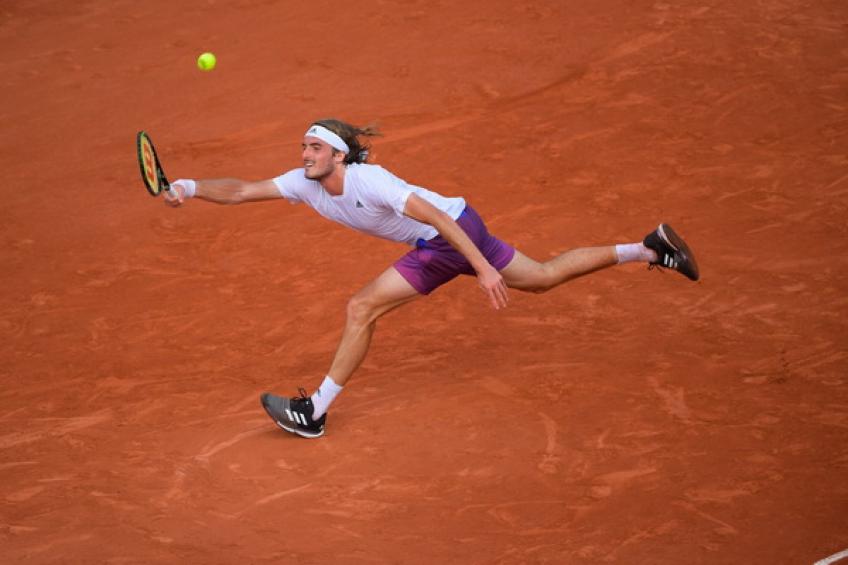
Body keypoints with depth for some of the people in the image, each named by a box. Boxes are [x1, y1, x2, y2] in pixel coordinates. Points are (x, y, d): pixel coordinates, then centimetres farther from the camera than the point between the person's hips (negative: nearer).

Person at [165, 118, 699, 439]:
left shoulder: (369, 182, -29)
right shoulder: (305, 183, -6)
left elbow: (440, 219, -30)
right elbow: (242, 191, -6)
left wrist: (484, 269, -32)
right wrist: (190, 188, -23)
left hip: (455, 234, -9)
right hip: (440, 241, 9)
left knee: (363, 307, -14)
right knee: (545, 275, 19)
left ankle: (316, 411, -5)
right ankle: (649, 248, 26)